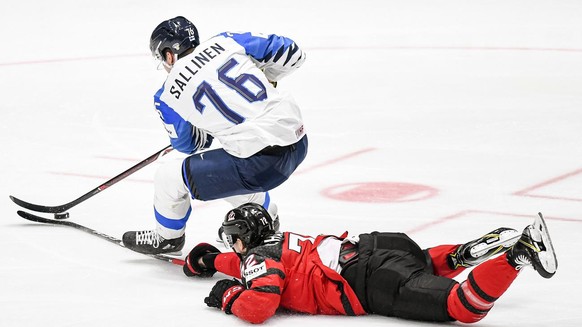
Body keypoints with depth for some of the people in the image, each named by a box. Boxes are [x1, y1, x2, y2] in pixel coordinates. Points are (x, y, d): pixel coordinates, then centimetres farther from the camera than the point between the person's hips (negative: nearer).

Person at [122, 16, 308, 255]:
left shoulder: (168, 96, 2)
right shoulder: (225, 42, 8)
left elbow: (187, 144, 18)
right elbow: (291, 53, 11)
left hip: (261, 162, -6)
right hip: (298, 139, 6)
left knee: (170, 177, 12)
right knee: (228, 166, 36)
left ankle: (168, 238, 37)